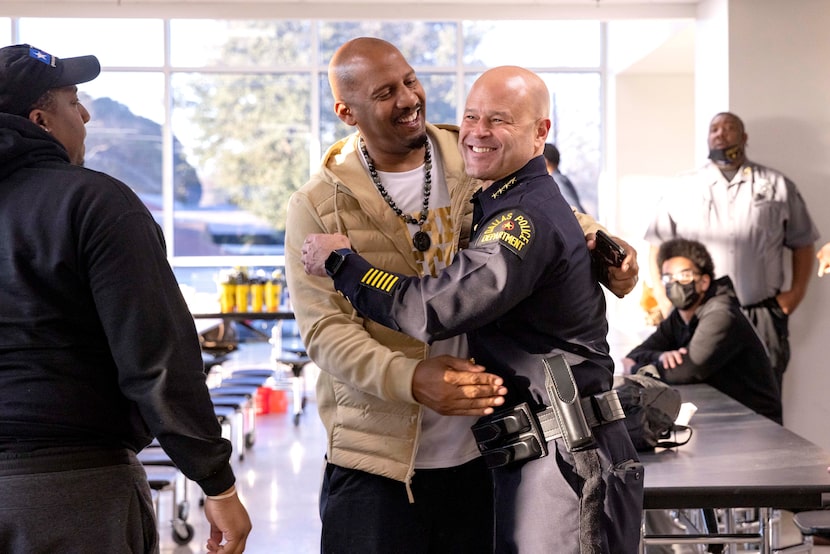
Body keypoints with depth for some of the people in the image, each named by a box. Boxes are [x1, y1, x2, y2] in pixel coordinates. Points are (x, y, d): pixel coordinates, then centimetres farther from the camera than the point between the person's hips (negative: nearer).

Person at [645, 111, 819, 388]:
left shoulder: (777, 186, 10)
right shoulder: (683, 190, 10)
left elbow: (802, 243, 13)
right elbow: (657, 244, 11)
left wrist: (797, 291, 0)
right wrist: (662, 297, 0)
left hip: (764, 318, 0)